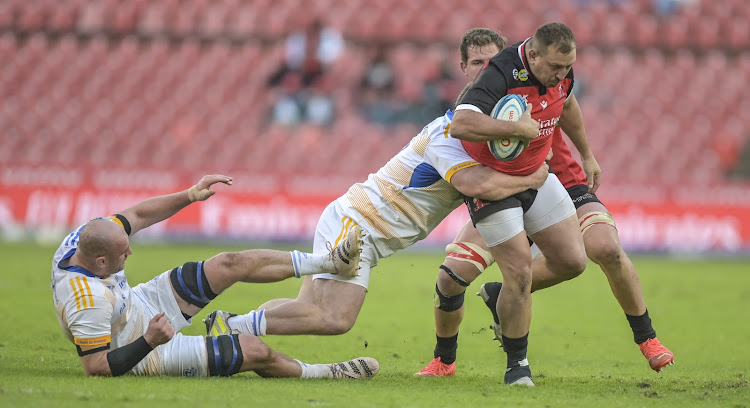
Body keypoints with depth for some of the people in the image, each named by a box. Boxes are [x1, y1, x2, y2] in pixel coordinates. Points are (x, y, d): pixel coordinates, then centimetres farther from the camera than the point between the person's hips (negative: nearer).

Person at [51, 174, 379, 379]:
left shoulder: (86, 236, -18)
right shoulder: (87, 302, -41)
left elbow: (137, 216, -1)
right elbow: (96, 368, -36)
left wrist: (189, 195, -8)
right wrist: (149, 342, -39)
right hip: (142, 354, -8)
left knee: (231, 264, 4)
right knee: (254, 351, -9)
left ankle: (331, 262, 19)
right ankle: (322, 374, 21)